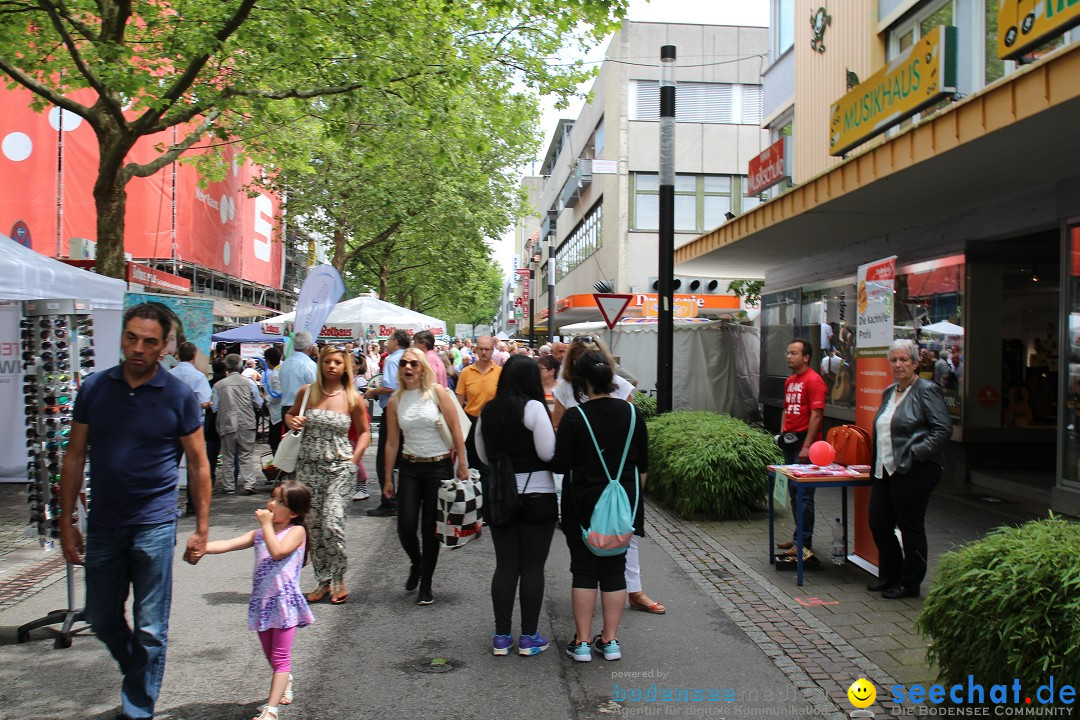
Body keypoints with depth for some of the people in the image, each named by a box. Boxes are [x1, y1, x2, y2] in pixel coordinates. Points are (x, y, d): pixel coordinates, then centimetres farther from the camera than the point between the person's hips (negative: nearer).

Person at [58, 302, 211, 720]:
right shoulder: (93, 388, 0)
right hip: (103, 525, 4)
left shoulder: (179, 396, -7)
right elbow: (75, 457, 6)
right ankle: (139, 677, 43)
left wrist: (202, 529, -4)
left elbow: (198, 464, -2)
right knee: (101, 619, 17)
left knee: (150, 629, 5)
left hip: (153, 527, -3)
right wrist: (66, 521, 3)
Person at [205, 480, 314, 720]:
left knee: (280, 657, -4)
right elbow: (229, 544, 0)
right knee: (271, 656, 20)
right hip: (262, 601, 7)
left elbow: (277, 551, -25)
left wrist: (267, 524, -17)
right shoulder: (259, 534, 11)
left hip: (285, 602, -6)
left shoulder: (296, 531, -7)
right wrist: (201, 547, -16)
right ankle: (285, 682, 46)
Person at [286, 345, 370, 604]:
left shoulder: (353, 398, -1)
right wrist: (292, 421, -3)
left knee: (332, 523, -13)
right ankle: (323, 581, 20)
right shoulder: (307, 392, 3)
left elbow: (364, 432, 10)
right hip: (308, 466, 3)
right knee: (313, 525, 6)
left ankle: (338, 580, 6)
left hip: (340, 467, -3)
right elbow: (290, 414, 20)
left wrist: (354, 459, -1)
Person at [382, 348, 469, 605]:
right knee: (406, 527, -2)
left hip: (439, 466, -2)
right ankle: (416, 564, 31)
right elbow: (392, 443, 6)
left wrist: (462, 464, -8)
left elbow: (455, 429, -6)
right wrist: (388, 478, 7)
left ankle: (426, 585, 18)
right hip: (409, 467, 2)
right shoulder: (395, 401, 2)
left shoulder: (437, 392, -7)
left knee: (430, 528, 3)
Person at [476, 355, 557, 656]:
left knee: (505, 566, 11)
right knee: (533, 568, 5)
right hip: (536, 494, -5)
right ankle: (529, 637, 13)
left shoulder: (488, 411, 4)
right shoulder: (533, 408, -14)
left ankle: (501, 636, 17)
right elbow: (548, 453, -17)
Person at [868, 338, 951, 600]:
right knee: (878, 524, 11)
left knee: (911, 527, 3)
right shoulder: (889, 392, 17)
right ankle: (889, 575, 29)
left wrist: (917, 452, -20)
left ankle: (909, 584, 17)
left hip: (914, 471, -8)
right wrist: (876, 463, 14)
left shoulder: (926, 390, -8)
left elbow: (943, 429, -15)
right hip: (886, 470, 8)